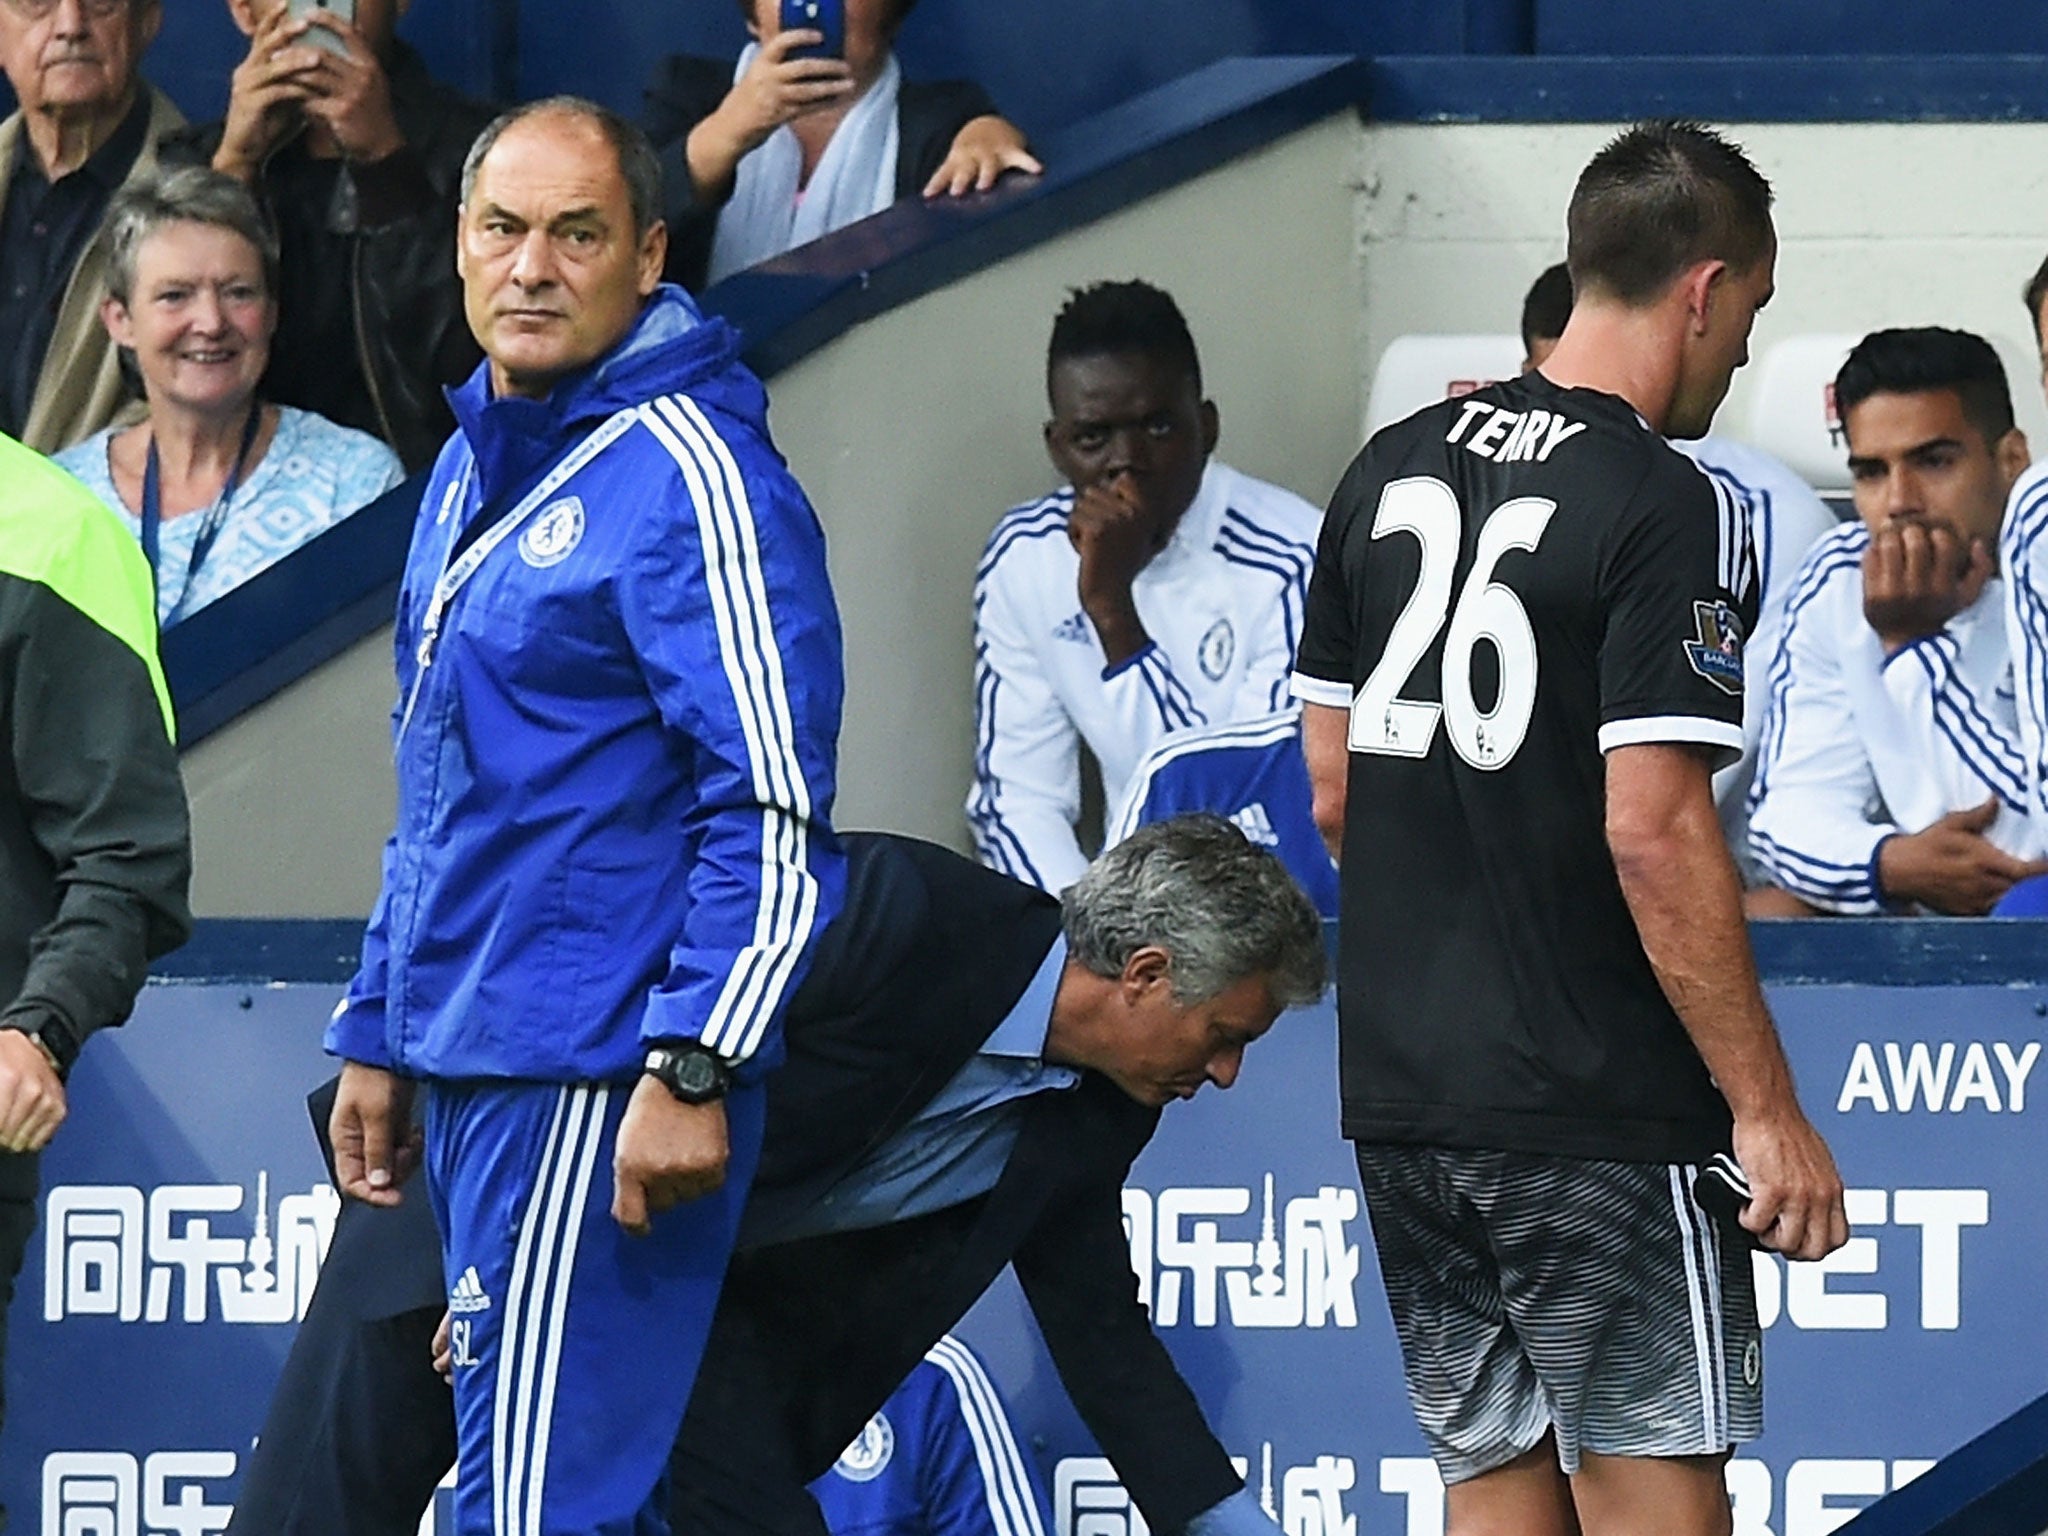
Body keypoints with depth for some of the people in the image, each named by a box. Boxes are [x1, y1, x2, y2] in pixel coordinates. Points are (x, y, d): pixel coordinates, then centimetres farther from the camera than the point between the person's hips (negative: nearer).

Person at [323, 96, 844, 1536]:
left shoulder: (691, 473, -12)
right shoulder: (472, 469, 16)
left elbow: (776, 807, -18)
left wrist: (690, 1074, -23)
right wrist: (378, 1037, 22)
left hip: (599, 1082, -9)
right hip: (471, 1071, 9)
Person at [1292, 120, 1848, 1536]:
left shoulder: (1392, 471, 10)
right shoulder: (1667, 510, -13)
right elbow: (1653, 830, -19)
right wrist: (1765, 1108, -15)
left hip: (1401, 1088, 7)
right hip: (1602, 1105, -7)